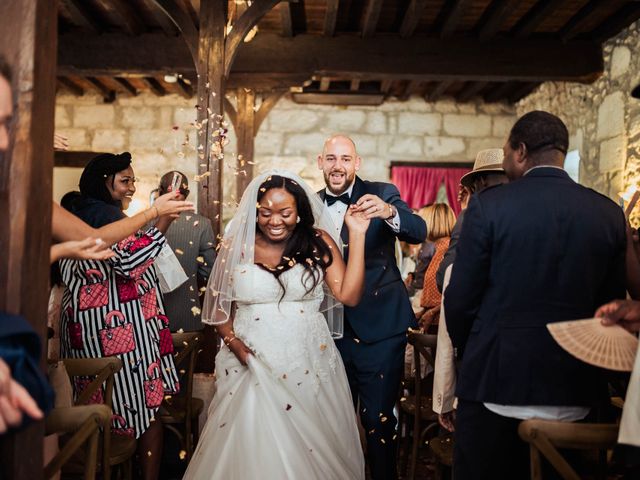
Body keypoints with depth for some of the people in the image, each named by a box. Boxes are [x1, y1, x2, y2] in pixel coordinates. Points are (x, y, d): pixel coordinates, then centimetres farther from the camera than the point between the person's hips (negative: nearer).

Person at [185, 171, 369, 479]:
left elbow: (349, 295, -9)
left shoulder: (319, 243, 0)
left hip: (309, 368, 0)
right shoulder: (236, 246, 1)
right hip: (251, 366, 0)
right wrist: (233, 342, -9)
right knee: (250, 451, 2)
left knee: (311, 452, 8)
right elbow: (219, 305, 9)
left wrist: (357, 236, -11)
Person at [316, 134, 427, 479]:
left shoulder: (381, 194, -6)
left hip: (378, 327, -4)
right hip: (330, 328, 4)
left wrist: (389, 212, -43)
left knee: (378, 418, 0)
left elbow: (418, 232, -22)